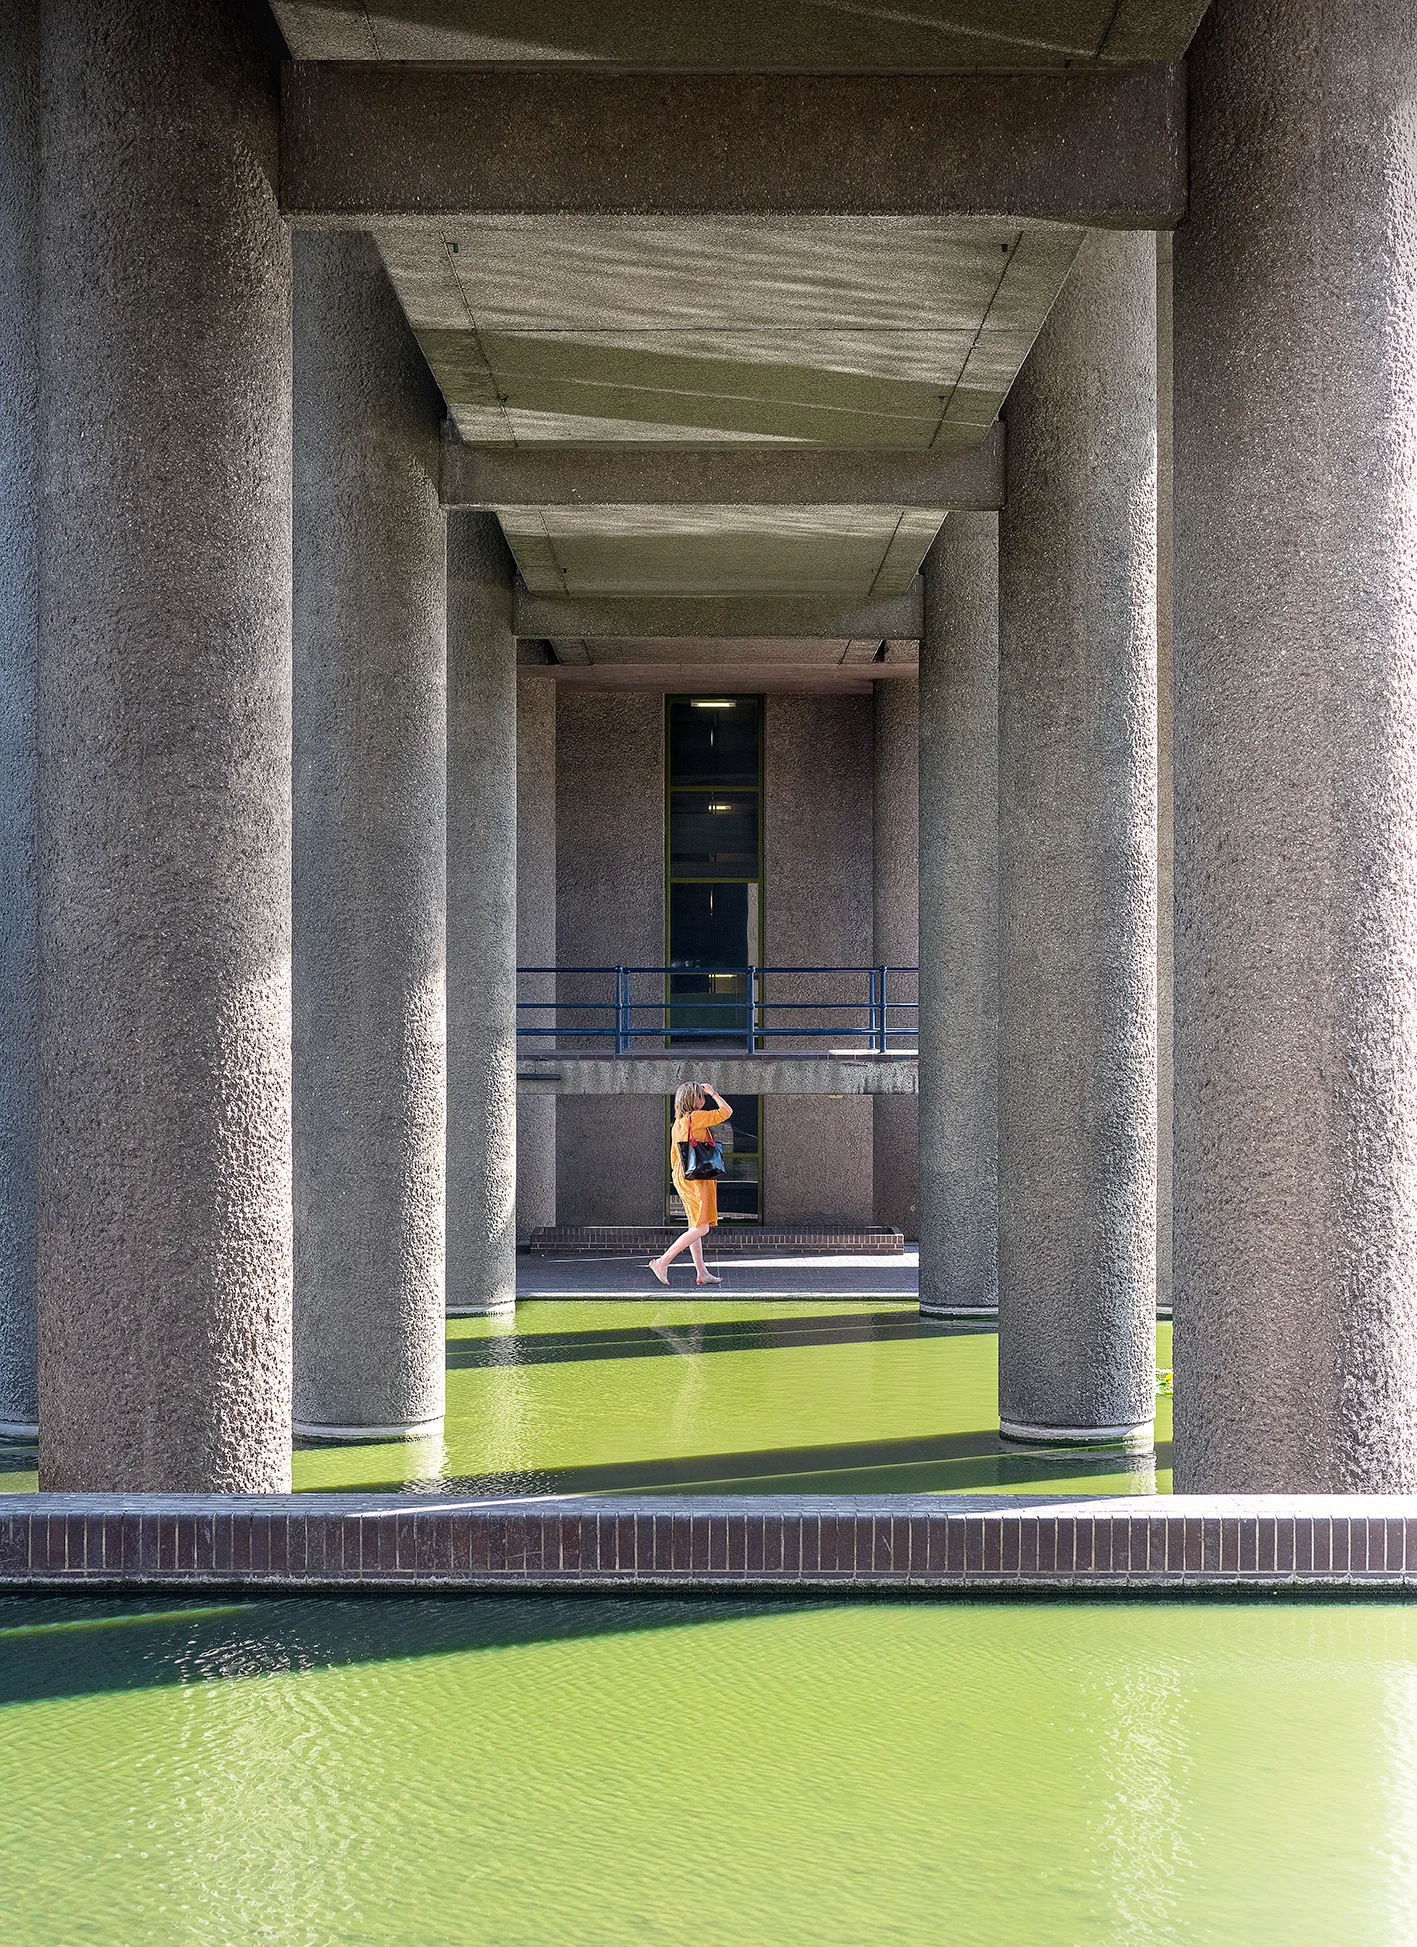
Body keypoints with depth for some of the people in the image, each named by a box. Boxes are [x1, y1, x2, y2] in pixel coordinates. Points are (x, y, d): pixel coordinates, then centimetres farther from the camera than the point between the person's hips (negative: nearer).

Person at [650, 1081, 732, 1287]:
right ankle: (663, 1262, -14)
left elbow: (674, 1154, 19)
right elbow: (725, 1112, -8)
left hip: (683, 1175, 10)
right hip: (696, 1178, -10)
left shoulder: (678, 1123, 14)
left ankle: (702, 1272, 13)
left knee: (696, 1227, 11)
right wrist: (713, 1093, 2)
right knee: (701, 1228, -10)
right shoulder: (696, 1117, -12)